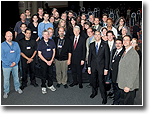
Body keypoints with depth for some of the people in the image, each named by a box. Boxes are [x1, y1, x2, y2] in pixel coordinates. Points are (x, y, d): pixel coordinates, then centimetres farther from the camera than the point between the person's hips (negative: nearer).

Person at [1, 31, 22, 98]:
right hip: (6, 66, -3)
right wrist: (9, 64, -15)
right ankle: (6, 91, 25)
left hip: (15, 65, 3)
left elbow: (18, 53, 0)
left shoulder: (16, 44, 2)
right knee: (6, 79, 8)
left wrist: (15, 62, -12)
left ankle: (17, 88, 37)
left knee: (16, 77, 17)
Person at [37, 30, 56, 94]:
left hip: (50, 60, 3)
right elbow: (39, 54, -6)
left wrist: (51, 60, -5)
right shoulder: (41, 43, -6)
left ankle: (50, 85, 29)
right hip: (43, 61, -2)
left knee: (50, 73, 12)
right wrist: (46, 61, -12)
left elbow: (54, 51, 6)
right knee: (44, 74, 5)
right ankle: (43, 87, 19)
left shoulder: (52, 41, 1)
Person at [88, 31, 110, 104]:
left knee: (101, 82, -4)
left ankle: (104, 97, 11)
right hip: (93, 66, 4)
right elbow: (89, 56, 9)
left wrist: (106, 69, -8)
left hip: (101, 66, -3)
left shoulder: (105, 45, -4)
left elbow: (107, 58, -4)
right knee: (93, 80, 15)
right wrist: (89, 67, 5)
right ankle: (94, 92, 39)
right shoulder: (91, 45, 7)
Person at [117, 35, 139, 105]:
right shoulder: (125, 52, 12)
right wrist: (119, 81, 14)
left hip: (129, 86, -8)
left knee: (128, 103, 5)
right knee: (122, 102, 18)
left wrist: (128, 86, -21)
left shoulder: (133, 54, -18)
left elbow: (134, 72, -21)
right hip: (123, 84, 8)